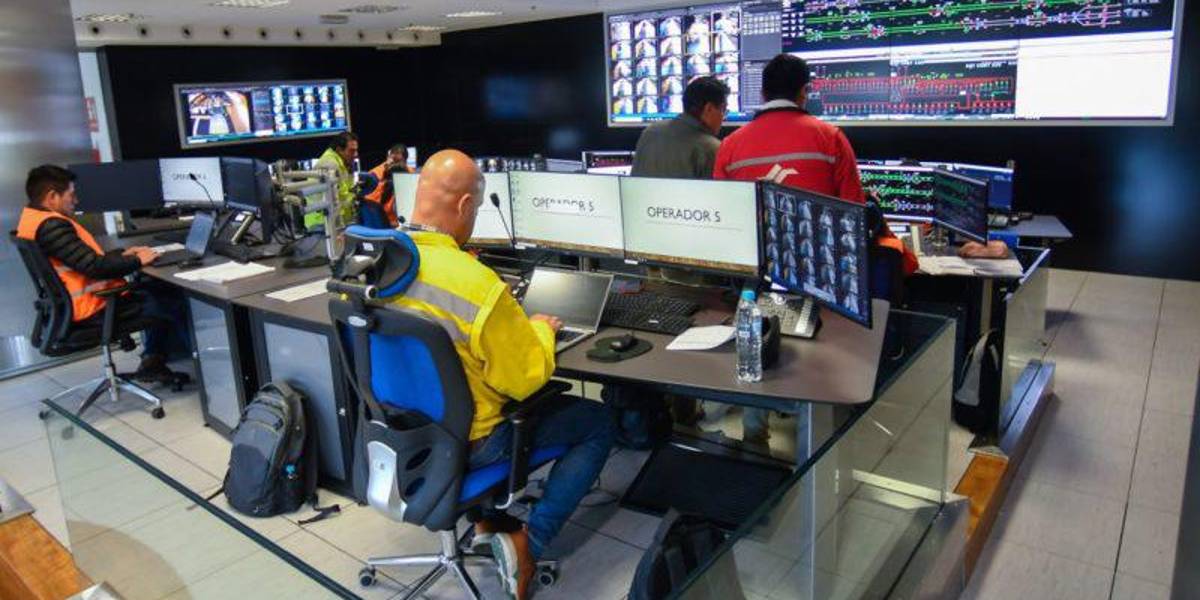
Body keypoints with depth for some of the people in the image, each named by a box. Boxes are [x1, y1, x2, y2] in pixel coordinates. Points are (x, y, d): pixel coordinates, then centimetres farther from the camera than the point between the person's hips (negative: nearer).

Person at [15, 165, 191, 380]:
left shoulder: (33, 218, 11)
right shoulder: (51, 226, -23)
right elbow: (95, 266, -28)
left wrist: (122, 254, 9)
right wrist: (137, 261, -14)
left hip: (79, 302, 11)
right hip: (93, 308, -11)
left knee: (163, 290, 17)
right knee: (174, 300, -3)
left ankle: (152, 360, 15)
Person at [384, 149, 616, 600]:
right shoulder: (477, 284, -31)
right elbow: (526, 379, -20)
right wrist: (539, 331, 0)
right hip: (464, 441, -7)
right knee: (598, 422, 8)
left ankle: (488, 518, 29)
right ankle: (528, 543, 3)